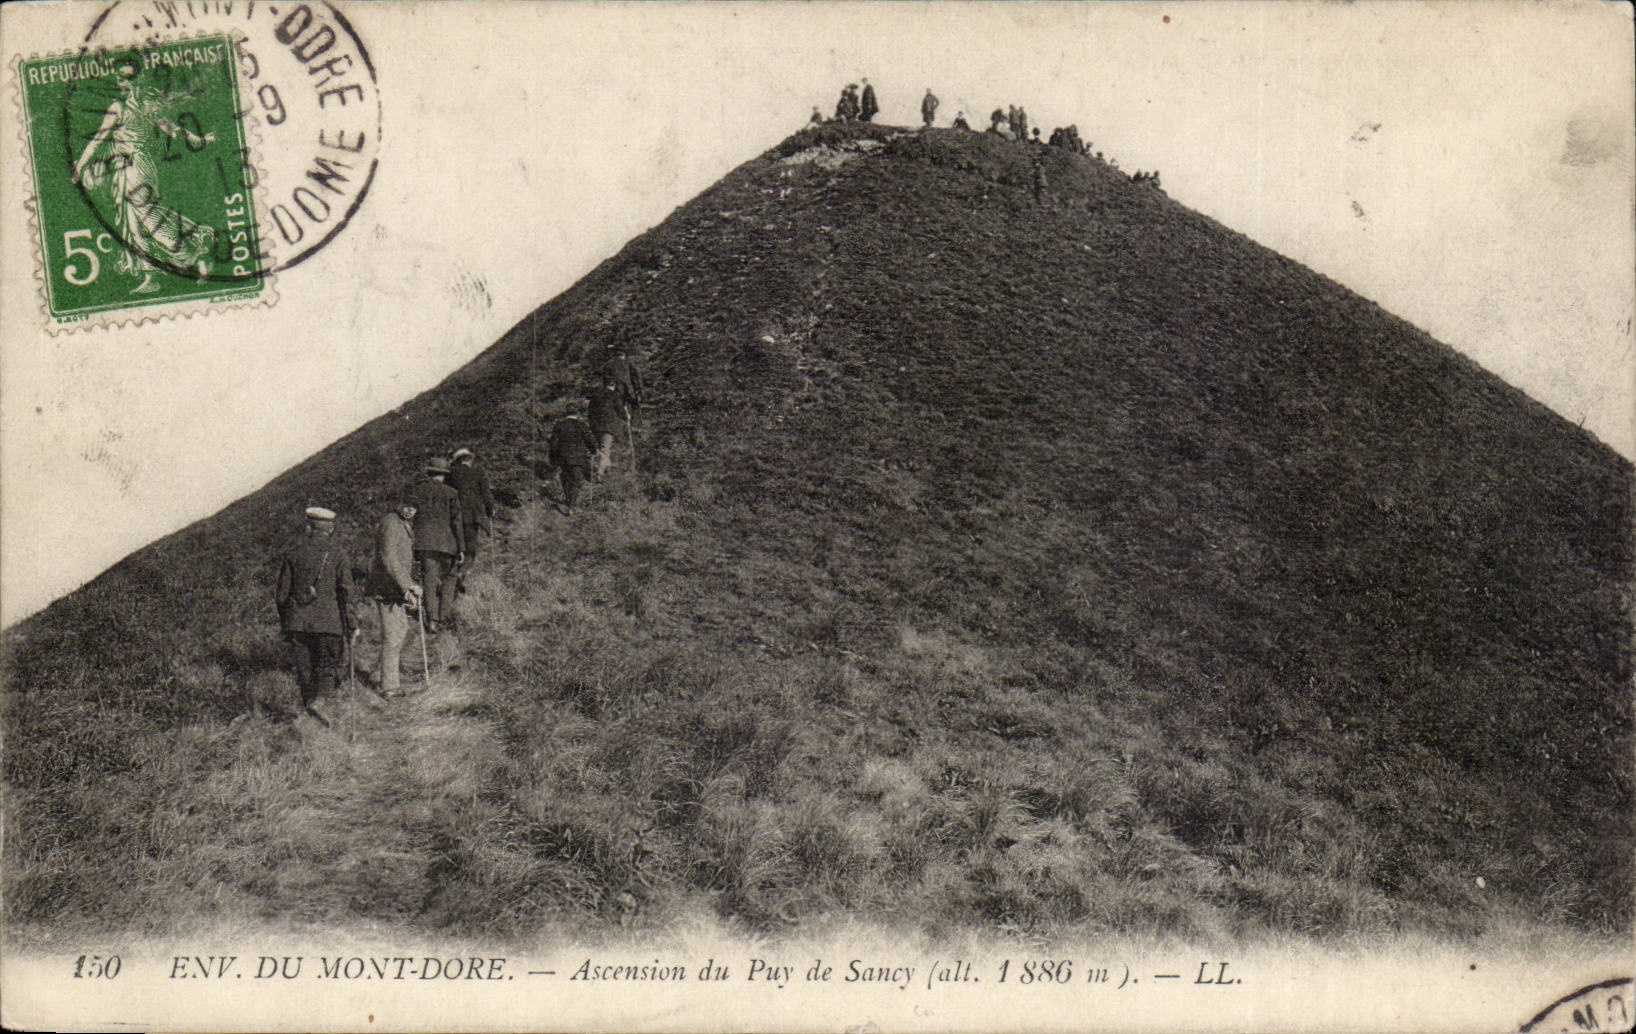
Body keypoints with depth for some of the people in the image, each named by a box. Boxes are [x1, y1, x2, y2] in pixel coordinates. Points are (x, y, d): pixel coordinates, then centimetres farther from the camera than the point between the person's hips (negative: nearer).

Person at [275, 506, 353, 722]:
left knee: (305, 664, 15)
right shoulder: (337, 553, -2)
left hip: (298, 621, 3)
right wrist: (350, 625, -3)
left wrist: (284, 623, 20)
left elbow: (283, 592, 9)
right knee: (329, 664, 3)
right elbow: (345, 591, -7)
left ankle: (306, 703, 19)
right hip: (329, 620, -3)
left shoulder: (295, 553, 6)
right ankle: (318, 702, -18)